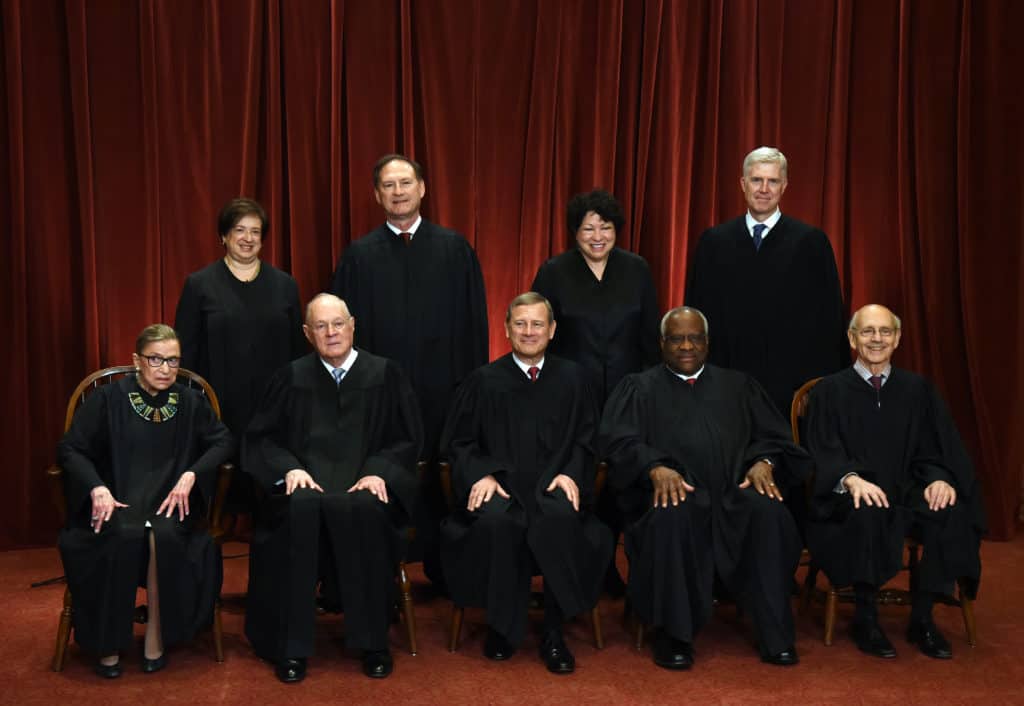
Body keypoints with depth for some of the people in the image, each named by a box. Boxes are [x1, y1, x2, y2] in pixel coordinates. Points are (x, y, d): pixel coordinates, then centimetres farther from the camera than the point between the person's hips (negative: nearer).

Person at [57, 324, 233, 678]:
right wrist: (98, 488, -20)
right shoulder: (107, 399, 2)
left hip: (170, 499, 1)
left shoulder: (190, 401, 7)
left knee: (164, 536, -34)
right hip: (118, 499, -1)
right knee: (125, 535, -35)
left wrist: (191, 475, -11)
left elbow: (223, 441, 7)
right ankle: (108, 642, -18)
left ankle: (157, 634, -15)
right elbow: (69, 449, -2)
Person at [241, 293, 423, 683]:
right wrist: (289, 468, -9)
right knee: (300, 509, -35)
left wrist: (379, 472, -11)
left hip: (366, 483, -1)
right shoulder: (291, 377, 13)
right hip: (305, 482, 1)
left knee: (364, 510, -36)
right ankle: (291, 645, -25)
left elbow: (408, 439, 7)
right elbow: (260, 438, 11)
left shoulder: (385, 374, 9)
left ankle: (372, 641, -22)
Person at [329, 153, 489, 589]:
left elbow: (475, 319, 5)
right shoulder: (359, 255, 5)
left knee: (441, 477, 6)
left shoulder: (454, 248, 5)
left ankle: (442, 568, 20)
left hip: (443, 389, 0)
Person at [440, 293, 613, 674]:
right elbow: (458, 441, 11)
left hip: (552, 485, 1)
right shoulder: (483, 380, 10)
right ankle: (502, 627, -14)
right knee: (495, 521, -36)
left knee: (561, 518, -35)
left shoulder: (572, 378, 14)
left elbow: (585, 439, 12)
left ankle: (553, 634, -19)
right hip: (500, 484, 0)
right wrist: (481, 474, -8)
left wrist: (571, 474, -7)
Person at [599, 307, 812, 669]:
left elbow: (772, 436, 15)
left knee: (769, 513, -31)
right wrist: (656, 468, -20)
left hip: (733, 492, 2)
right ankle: (673, 634, -21)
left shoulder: (738, 386, 23)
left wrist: (764, 462, -9)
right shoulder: (638, 388, 15)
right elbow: (620, 441, 0)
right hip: (670, 490, -2)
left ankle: (775, 634, -20)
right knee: (671, 518, -37)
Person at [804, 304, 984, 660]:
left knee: (950, 512, -29)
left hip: (906, 494, 3)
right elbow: (824, 452, -6)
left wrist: (940, 479, -15)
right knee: (867, 513, -37)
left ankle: (922, 617, -12)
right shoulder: (829, 391, 4)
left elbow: (935, 449, 8)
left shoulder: (918, 389, 13)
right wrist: (851, 478, -27)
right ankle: (865, 617, -18)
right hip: (851, 498, -3)